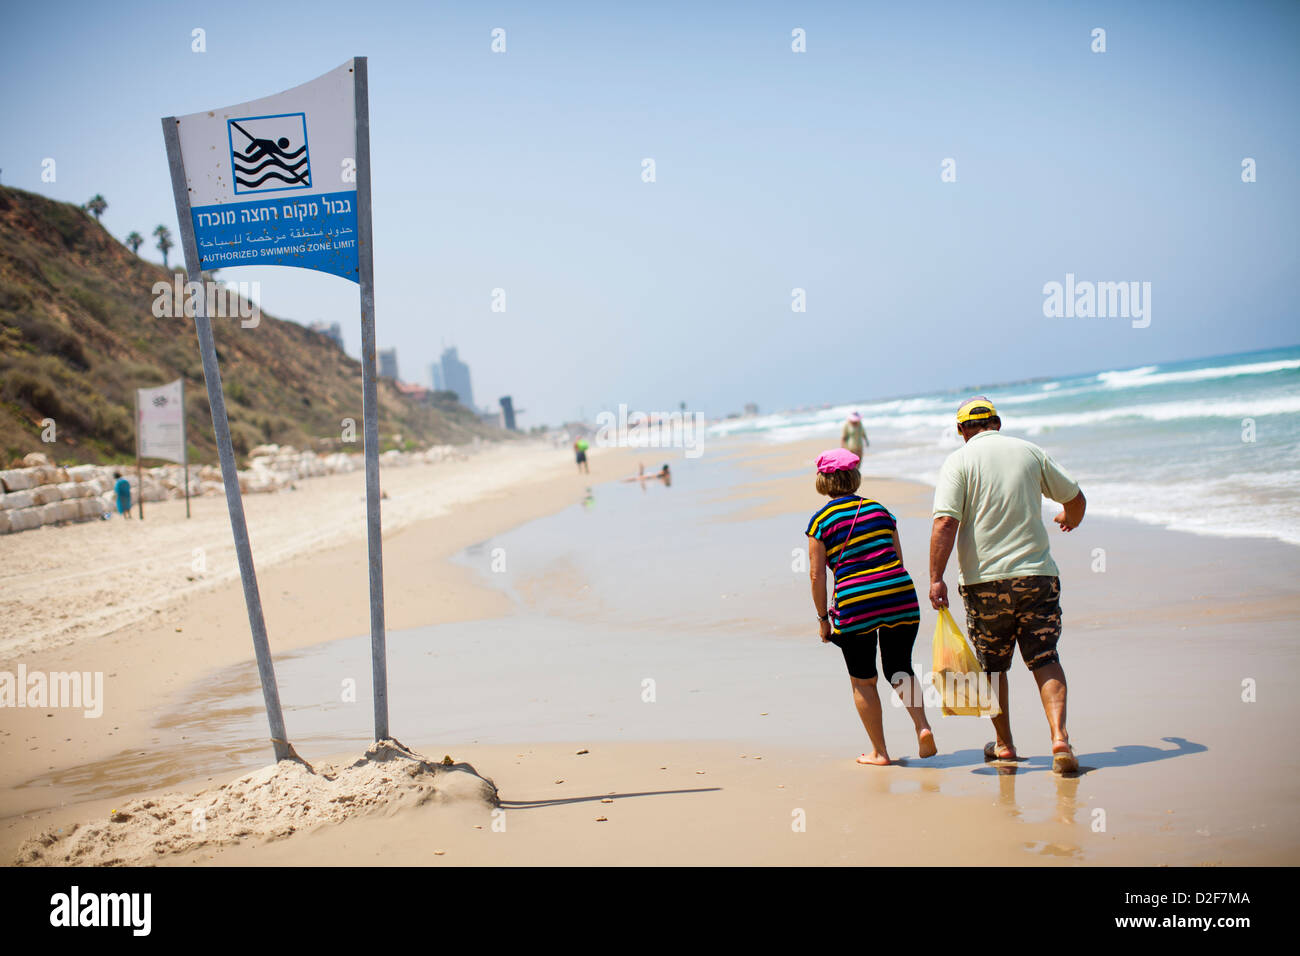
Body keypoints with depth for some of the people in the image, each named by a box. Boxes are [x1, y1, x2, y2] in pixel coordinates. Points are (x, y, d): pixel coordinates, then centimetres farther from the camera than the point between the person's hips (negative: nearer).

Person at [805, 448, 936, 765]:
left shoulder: (821, 520, 1)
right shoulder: (879, 509, 13)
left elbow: (817, 574, -2)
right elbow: (898, 559, 15)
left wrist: (823, 617, 7)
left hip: (855, 605, -3)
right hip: (901, 596, 3)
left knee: (862, 681, 12)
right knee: (899, 668, 18)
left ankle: (879, 751, 16)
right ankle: (922, 725, -5)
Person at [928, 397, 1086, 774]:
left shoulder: (959, 460, -3)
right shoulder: (1030, 451, 7)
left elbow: (945, 523, -14)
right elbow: (1074, 497, 19)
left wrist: (936, 579, -12)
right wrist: (1070, 519, 42)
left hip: (983, 580, -1)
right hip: (1036, 574, 1)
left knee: (993, 665, 14)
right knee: (1045, 659, 3)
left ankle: (1004, 745, 24)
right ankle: (1059, 736, -15)